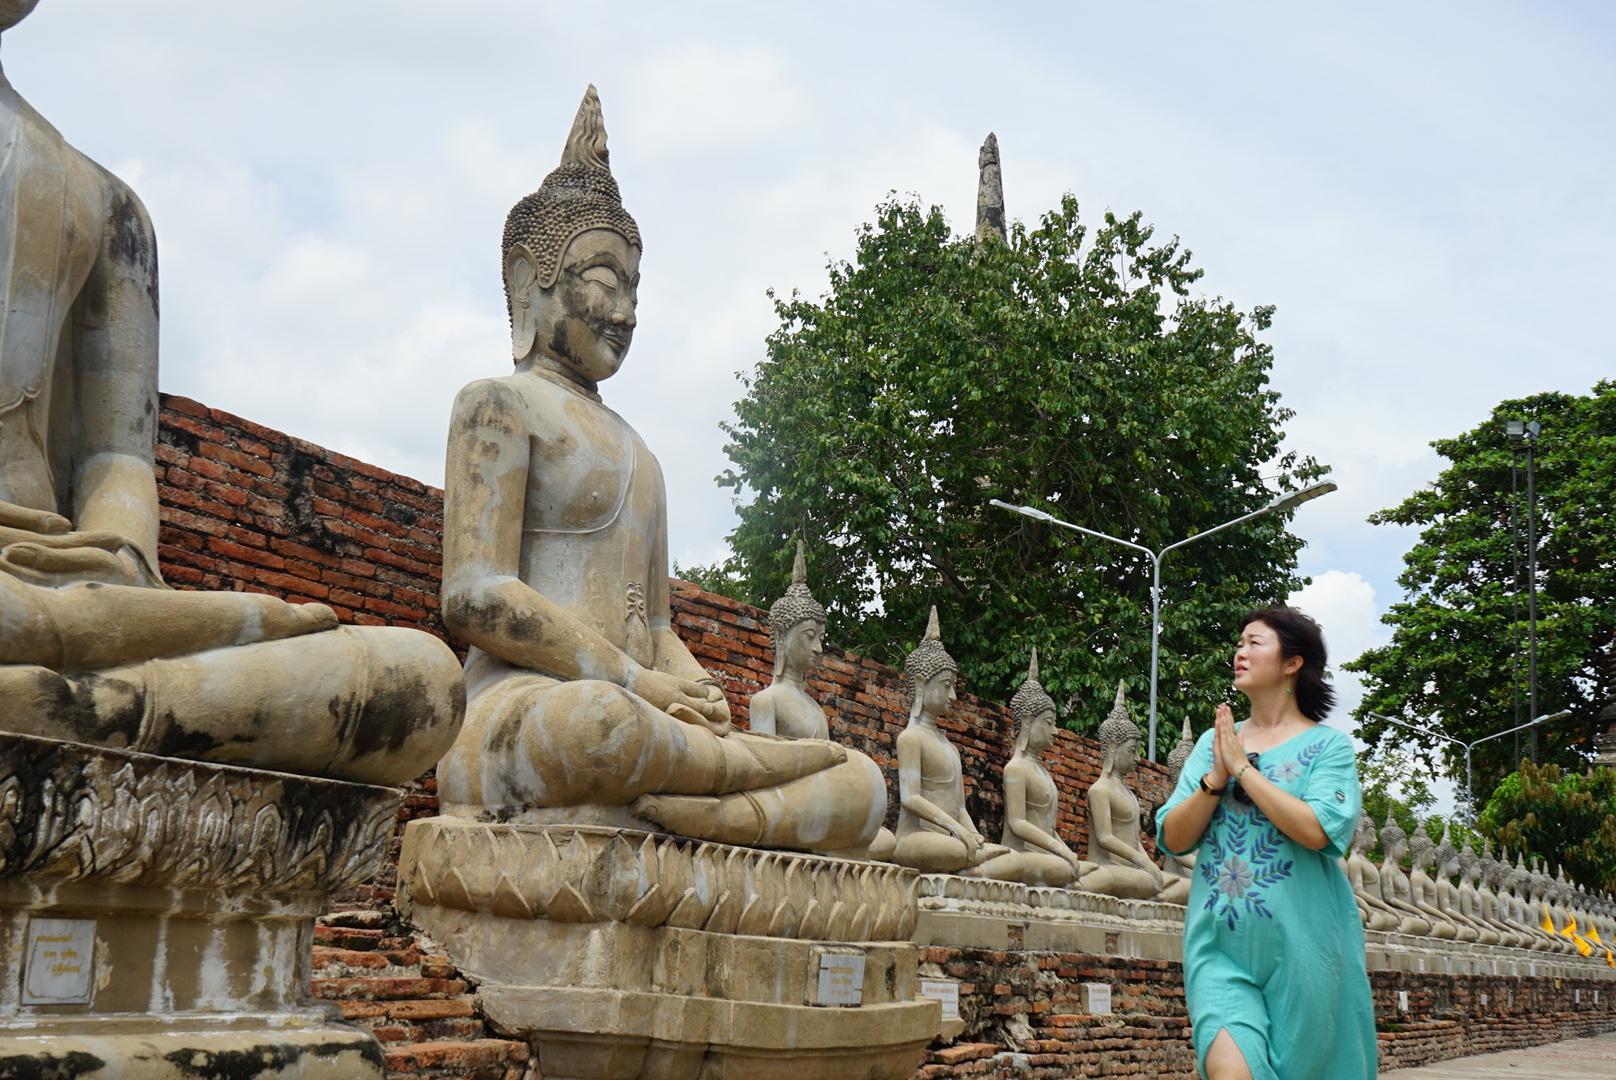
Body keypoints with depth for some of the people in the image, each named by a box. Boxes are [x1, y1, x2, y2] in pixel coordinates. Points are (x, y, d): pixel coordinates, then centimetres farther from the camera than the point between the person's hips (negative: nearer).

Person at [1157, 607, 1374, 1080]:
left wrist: (1243, 767, -10)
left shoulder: (1328, 745, 1)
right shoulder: (1212, 742, 14)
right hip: (1219, 943, 2)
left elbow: (1317, 831, -17)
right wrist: (1216, 778, -7)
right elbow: (1172, 838, 7)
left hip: (1303, 945, -2)